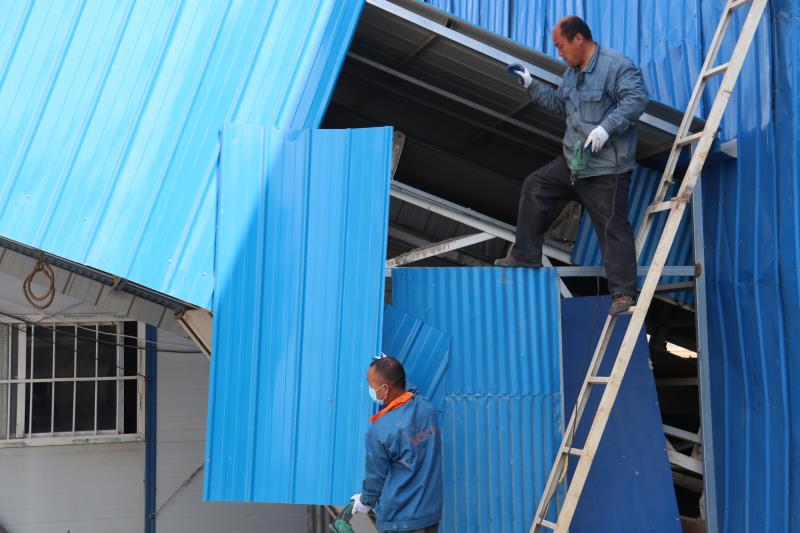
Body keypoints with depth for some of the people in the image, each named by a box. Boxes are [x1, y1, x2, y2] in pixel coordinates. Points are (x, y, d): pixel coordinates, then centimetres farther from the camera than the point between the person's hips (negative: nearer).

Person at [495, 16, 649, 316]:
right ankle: (525, 256, 17)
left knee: (613, 227, -7)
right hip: (572, 161, 9)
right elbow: (559, 104, 27)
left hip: (606, 168, -9)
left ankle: (623, 293, -3)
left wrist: (606, 127, -31)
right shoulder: (572, 72, 15)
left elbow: (636, 99, -23)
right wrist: (530, 85, 20)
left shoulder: (617, 65, -13)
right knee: (535, 187, 9)